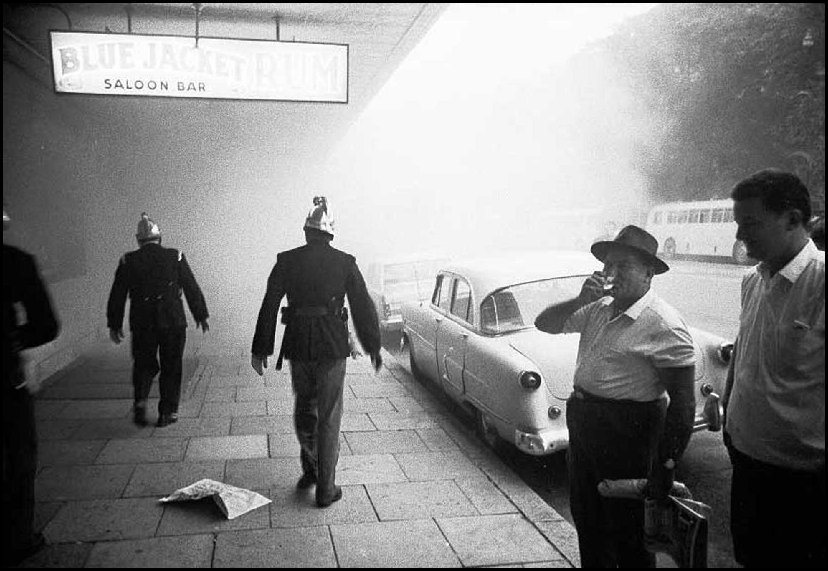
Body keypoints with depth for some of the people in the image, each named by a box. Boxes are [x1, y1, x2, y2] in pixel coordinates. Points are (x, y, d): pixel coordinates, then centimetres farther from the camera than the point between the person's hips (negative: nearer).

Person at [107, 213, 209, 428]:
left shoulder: (128, 261, 1)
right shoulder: (175, 257, -1)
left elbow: (117, 295, 4)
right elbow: (192, 289, 2)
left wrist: (114, 325, 12)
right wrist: (201, 316, 11)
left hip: (141, 323, 1)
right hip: (173, 321, -1)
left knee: (144, 364, 17)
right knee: (171, 368, 10)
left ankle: (140, 400, -5)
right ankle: (167, 413, 13)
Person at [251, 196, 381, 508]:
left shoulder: (286, 261, -1)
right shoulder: (345, 262, -4)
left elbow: (269, 307, 0)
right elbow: (363, 307, 0)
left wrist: (261, 349, 7)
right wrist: (373, 347, 10)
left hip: (298, 346, 2)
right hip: (332, 347, -1)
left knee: (304, 408, 23)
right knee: (329, 418, 7)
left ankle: (309, 469, 33)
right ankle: (325, 488, 12)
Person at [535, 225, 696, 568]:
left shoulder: (664, 325, -18)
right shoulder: (599, 308, 5)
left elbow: (683, 403, -18)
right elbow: (544, 324, 8)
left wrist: (666, 466, -20)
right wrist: (581, 300, -9)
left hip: (628, 435, -7)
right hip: (582, 424, 7)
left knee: (627, 530, 10)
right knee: (586, 520, 23)